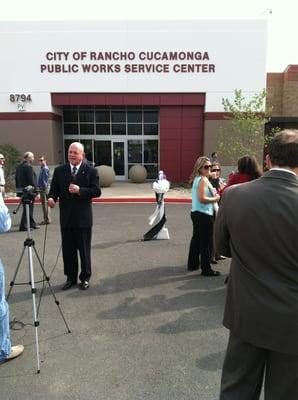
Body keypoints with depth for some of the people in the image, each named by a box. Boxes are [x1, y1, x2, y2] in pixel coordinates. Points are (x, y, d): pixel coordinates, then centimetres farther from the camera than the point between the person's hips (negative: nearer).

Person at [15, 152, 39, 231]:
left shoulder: (19, 167, 14)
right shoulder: (28, 166, -15)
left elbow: (16, 179, 17)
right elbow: (32, 180, -18)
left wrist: (18, 190, 21)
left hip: (21, 191, 9)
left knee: (29, 208, 18)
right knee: (28, 208, -2)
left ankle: (32, 223, 27)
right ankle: (23, 225, 1)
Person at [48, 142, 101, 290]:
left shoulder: (91, 171, -3)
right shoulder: (59, 170, 6)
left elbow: (96, 191, -8)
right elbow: (54, 189, 4)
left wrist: (80, 190, -21)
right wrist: (51, 198, -18)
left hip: (83, 218, -3)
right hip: (66, 217, 3)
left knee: (84, 249, 8)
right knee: (68, 250, 11)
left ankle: (85, 278, 24)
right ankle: (70, 278, 26)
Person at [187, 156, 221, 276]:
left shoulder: (196, 178, 12)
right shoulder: (203, 179, -16)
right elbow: (202, 199, -24)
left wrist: (212, 196, 10)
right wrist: (214, 199, -10)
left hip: (196, 212, 10)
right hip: (204, 214, -10)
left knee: (196, 238, 18)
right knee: (206, 242, -2)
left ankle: (192, 264, 29)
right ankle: (206, 269, 4)